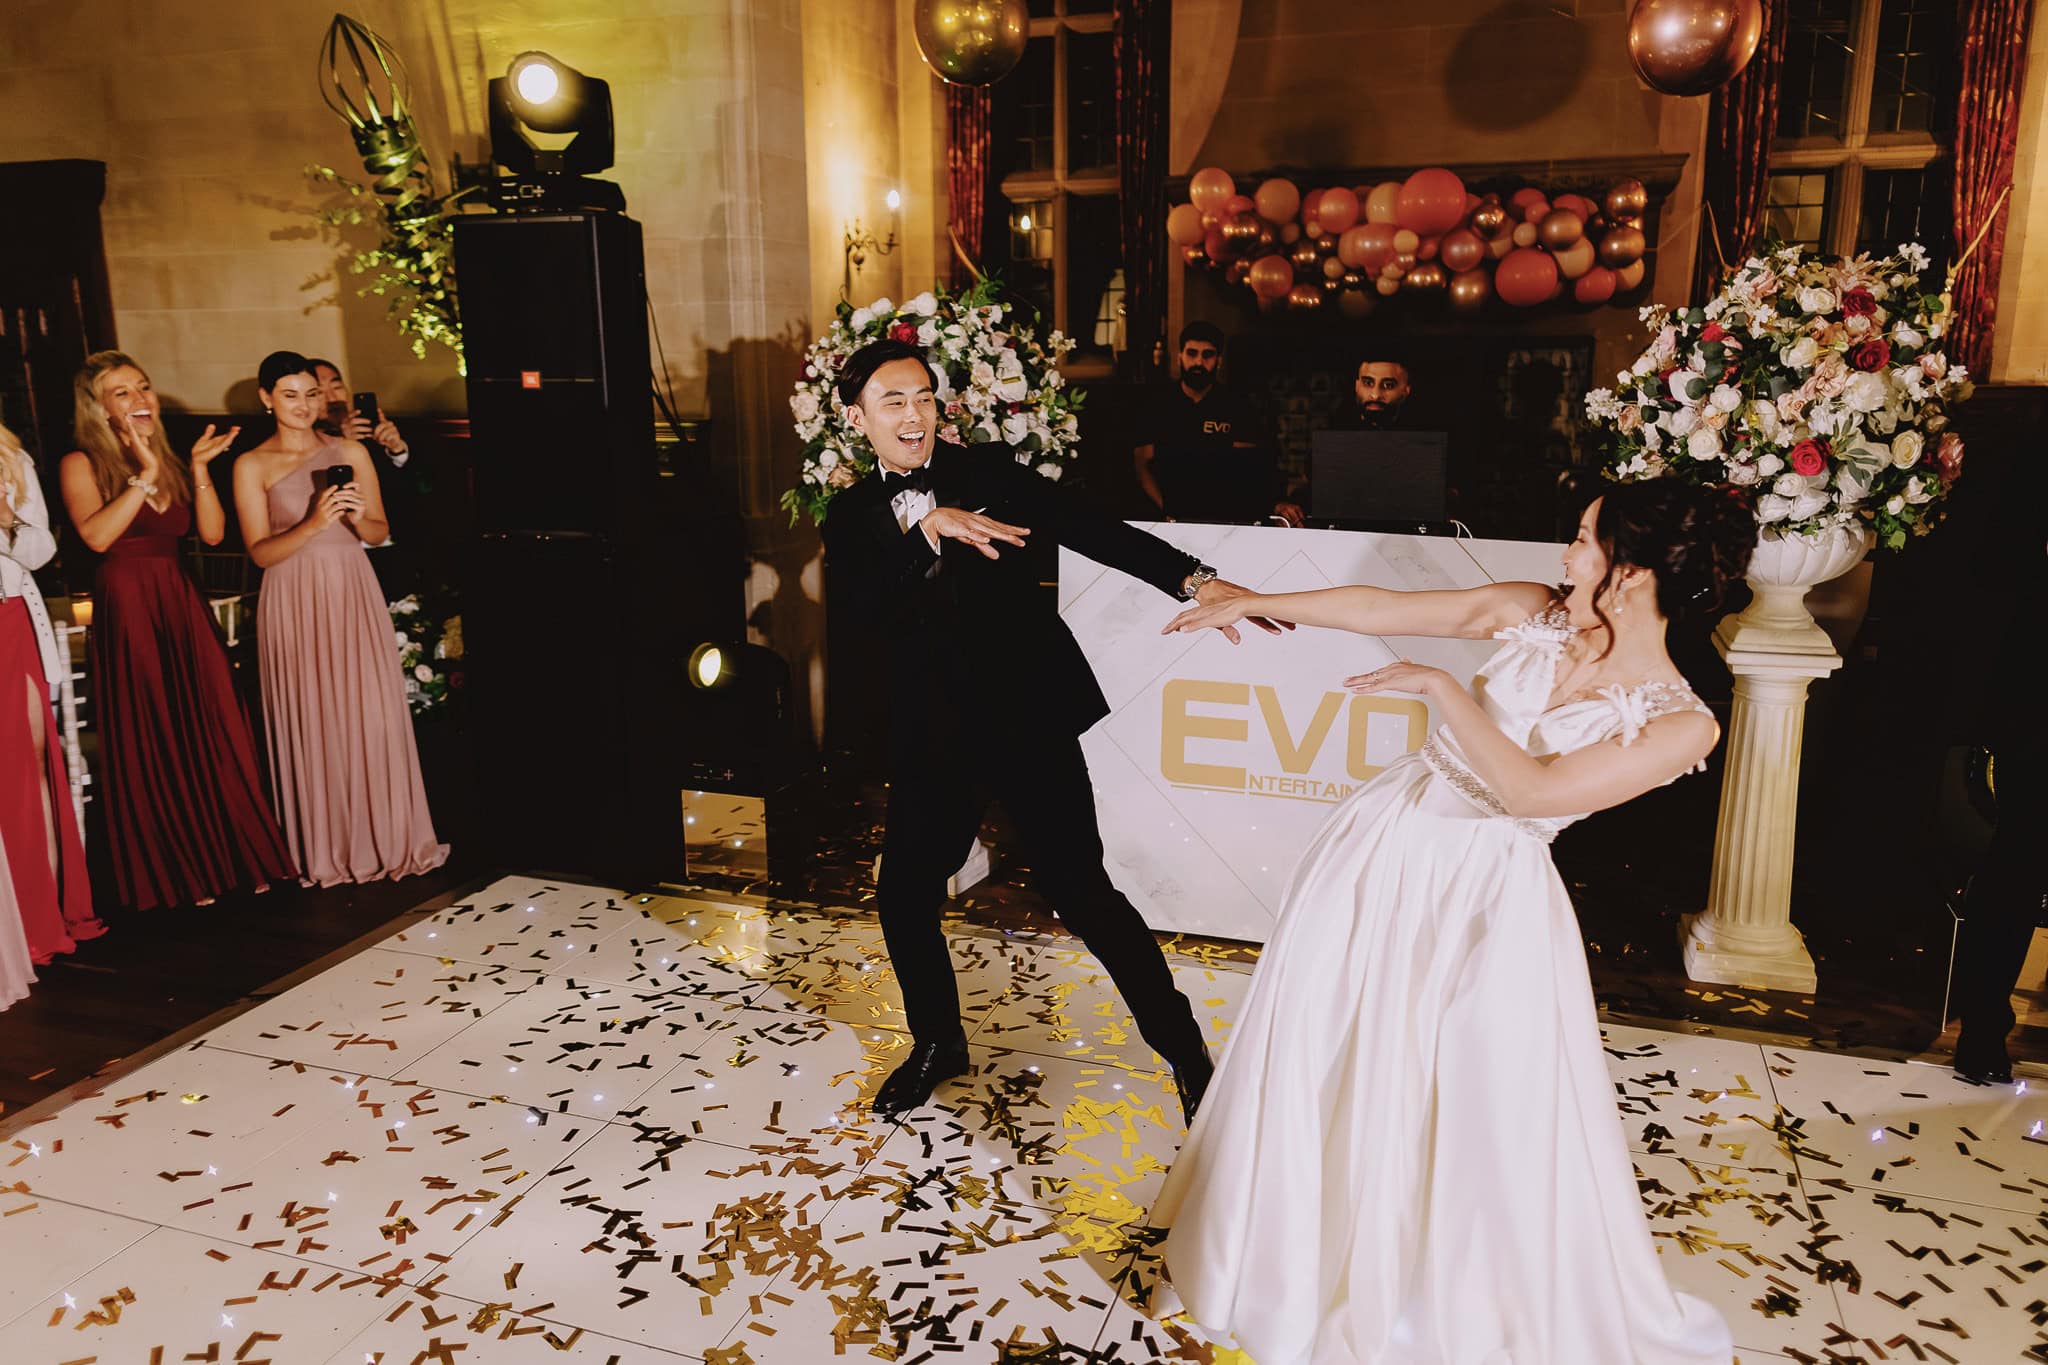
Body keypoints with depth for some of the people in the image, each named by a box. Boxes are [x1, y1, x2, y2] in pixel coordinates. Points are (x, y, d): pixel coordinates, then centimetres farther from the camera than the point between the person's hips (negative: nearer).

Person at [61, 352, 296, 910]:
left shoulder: (170, 461, 13)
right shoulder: (82, 464, -2)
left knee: (211, 734, 4)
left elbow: (212, 532, 3)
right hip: (127, 611, -5)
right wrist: (144, 476, -20)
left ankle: (231, 858, 15)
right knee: (149, 743, 2)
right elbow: (97, 535, -17)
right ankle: (171, 875, 13)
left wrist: (199, 469, -7)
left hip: (182, 606, 5)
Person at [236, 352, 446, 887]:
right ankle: (327, 849, 12)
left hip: (353, 595, 2)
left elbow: (380, 532, 10)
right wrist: (312, 525, -20)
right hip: (295, 605, -1)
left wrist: (358, 516, -12)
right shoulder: (252, 466, 3)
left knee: (374, 713, -1)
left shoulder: (351, 453, 8)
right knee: (312, 722, 1)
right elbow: (260, 552, -4)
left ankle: (387, 837, 11)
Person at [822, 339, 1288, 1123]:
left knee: (1082, 891, -3)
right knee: (905, 891, 6)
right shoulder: (853, 516, 5)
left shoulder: (987, 471, 0)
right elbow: (855, 607, -14)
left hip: (1029, 719, -3)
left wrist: (1192, 578, -26)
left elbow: (1087, 529, -12)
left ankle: (1183, 1046, 17)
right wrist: (924, 527, -28)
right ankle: (938, 1044, 33)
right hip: (933, 738, 3)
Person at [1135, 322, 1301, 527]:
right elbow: (1142, 463, 2)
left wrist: (1276, 503, -25)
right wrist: (1166, 509, -15)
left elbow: (1250, 467, -5)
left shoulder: (1236, 408, 6)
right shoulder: (1157, 403, 6)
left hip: (1225, 515, 1)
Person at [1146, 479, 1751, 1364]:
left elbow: (1534, 790, -24)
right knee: (1319, 1054, 13)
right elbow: (1381, 610, 1)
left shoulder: (1681, 724, -15)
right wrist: (1256, 603, 4)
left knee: (1487, 1116, 3)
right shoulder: (1530, 613, -4)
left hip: (1484, 901, -4)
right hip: (1388, 841, 4)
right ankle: (1296, 1249, 40)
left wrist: (1441, 686, -21)